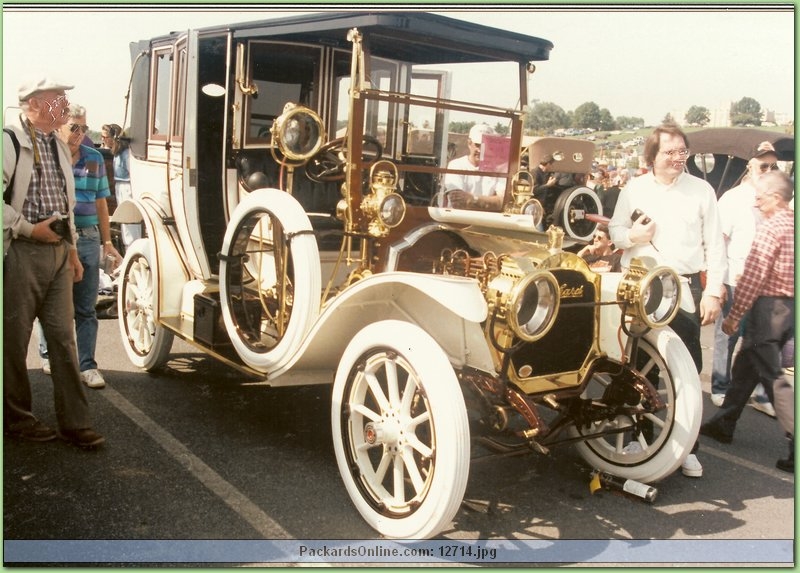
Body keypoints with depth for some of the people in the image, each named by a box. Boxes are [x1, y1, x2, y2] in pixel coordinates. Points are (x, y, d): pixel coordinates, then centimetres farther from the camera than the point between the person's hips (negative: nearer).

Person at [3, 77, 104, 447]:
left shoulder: (59, 146, 18)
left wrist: (72, 249, 19)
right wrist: (30, 229, -14)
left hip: (58, 252, 7)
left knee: (63, 337, 6)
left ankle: (74, 422, 10)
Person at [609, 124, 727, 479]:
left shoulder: (701, 190, 3)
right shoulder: (634, 189, 6)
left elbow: (714, 245, 2)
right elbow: (613, 230, 13)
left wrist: (713, 291, -5)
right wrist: (631, 235, -10)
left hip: (686, 287, -1)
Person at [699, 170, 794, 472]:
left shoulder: (770, 228, -16)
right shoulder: (792, 224, 11)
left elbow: (752, 278, -19)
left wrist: (734, 316, -12)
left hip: (768, 306, -9)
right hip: (789, 305, 9)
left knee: (773, 376, -4)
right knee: (746, 366, 19)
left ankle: (795, 445, -3)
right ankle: (723, 424, 31)